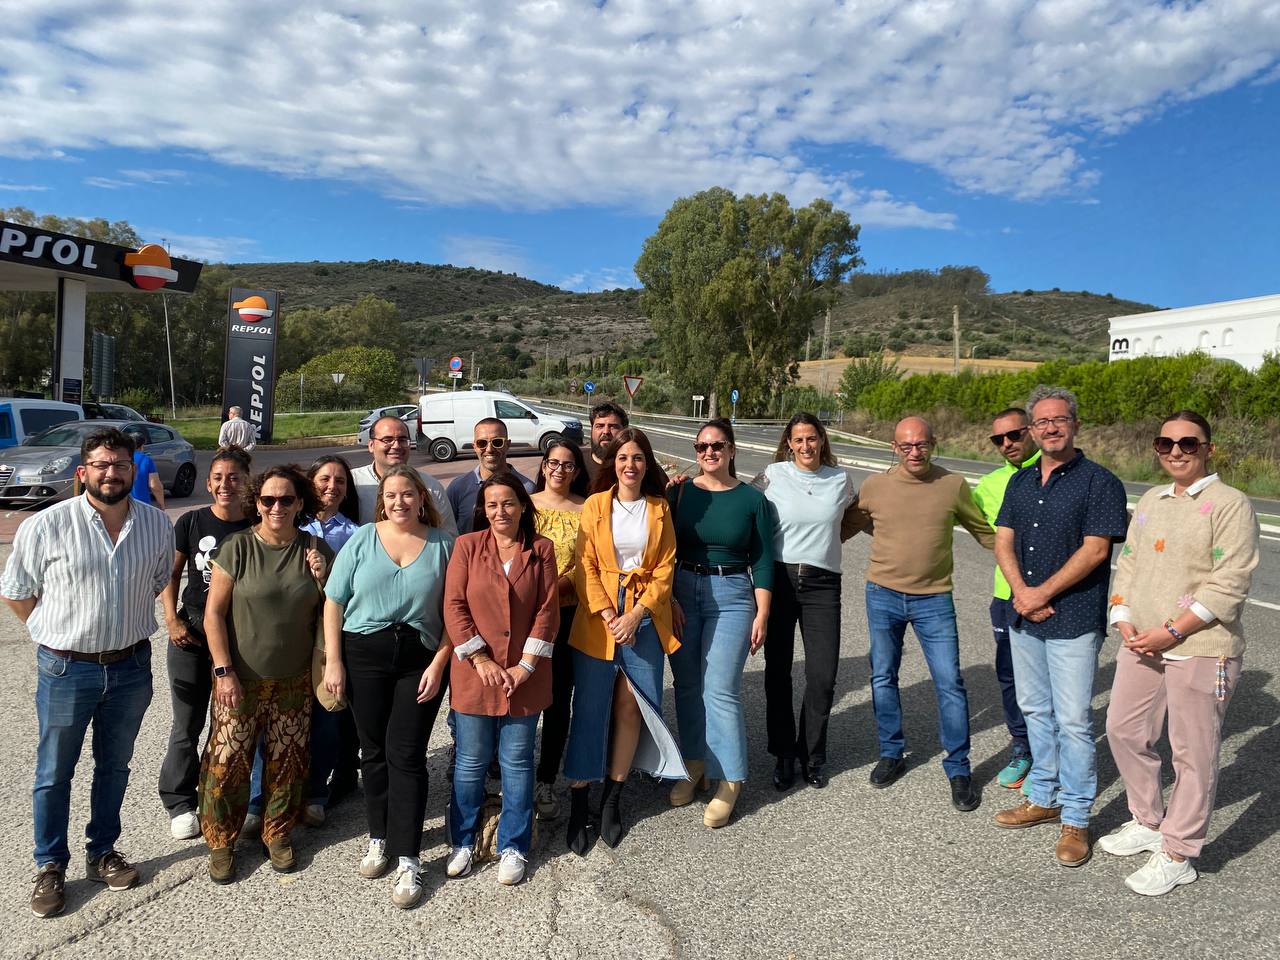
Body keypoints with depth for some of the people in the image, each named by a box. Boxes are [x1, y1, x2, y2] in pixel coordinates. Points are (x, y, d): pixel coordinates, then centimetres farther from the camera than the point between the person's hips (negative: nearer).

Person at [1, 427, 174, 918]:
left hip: (131, 667, 3)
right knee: (54, 773, 12)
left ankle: (102, 852, 37)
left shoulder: (158, 525, -5)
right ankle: (50, 866, 30)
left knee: (114, 766, 18)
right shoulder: (46, 526, -14)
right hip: (66, 670, -3)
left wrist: (123, 627, 10)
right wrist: (59, 635, 2)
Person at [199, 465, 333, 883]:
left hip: (294, 680, 3)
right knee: (228, 761, 3)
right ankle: (220, 841, 24)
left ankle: (278, 833, 32)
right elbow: (213, 614, -6)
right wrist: (224, 671, -11)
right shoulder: (237, 548, -8)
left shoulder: (316, 550, 0)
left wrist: (322, 579, -12)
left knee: (287, 762, 11)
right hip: (240, 679, -2)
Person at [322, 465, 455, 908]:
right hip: (364, 655, 2)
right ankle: (379, 837, 30)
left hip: (421, 660, -1)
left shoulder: (443, 545, 1)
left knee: (406, 755, -1)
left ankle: (408, 859, 7)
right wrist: (333, 661, -3)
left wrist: (439, 664, -7)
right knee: (374, 751, 12)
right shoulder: (362, 540, 2)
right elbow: (334, 602, 2)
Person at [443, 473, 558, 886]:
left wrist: (526, 666, -9)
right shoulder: (467, 545, -1)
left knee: (517, 763, 10)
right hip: (474, 673, 0)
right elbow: (454, 607, -5)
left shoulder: (541, 549, 1)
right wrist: (481, 659, -11)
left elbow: (548, 610, -2)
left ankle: (513, 847, 25)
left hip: (524, 677, 1)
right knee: (470, 762, 11)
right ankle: (462, 842, 30)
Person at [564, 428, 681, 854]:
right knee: (589, 711, 2)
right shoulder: (595, 506, 2)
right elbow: (586, 567, -2)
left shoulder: (660, 509, 6)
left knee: (630, 707, 4)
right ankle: (578, 805, 15)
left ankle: (612, 800, 21)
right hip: (597, 619, -1)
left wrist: (635, 615, -9)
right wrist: (608, 616, -12)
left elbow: (665, 569, 2)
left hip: (644, 618, 1)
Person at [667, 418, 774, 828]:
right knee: (687, 684, 9)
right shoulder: (679, 493, 3)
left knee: (721, 690, -6)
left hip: (731, 597, -2)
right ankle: (695, 764, 27)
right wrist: (668, 599, -5)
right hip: (681, 593, 3)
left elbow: (761, 562, 1)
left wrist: (761, 615, -2)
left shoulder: (752, 499, 0)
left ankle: (729, 781, 7)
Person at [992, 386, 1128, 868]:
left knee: (1072, 720, -1)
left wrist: (1042, 592, -15)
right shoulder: (1020, 481, 11)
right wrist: (1021, 592, -10)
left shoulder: (1099, 481, -7)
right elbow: (1003, 541, 6)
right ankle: (1043, 797, 31)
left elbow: (1095, 550, -14)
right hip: (1023, 615, 6)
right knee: (1035, 710, 16)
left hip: (1074, 621, -6)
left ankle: (1075, 818, 13)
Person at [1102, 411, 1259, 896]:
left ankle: (1177, 856, 18)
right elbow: (1128, 564, 14)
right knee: (1124, 731, 16)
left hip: (1201, 650, -7)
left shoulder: (1230, 505, -9)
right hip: (1141, 645, 7)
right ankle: (1147, 823, 36)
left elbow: (1228, 585, -16)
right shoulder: (1151, 501, 13)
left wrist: (1172, 632, -19)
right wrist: (1124, 621, 0)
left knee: (1193, 755, 4)